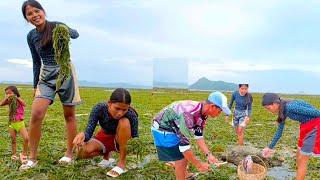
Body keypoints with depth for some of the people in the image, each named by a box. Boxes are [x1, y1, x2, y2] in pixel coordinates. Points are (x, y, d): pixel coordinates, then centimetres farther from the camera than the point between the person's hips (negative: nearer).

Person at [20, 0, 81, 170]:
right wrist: (35, 85, 15)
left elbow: (75, 34, -18)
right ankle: (32, 158, -1)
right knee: (36, 113, -12)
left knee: (69, 114, 2)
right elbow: (36, 62, 14)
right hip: (45, 76, 4)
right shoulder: (31, 36, 7)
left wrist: (67, 32, -42)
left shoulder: (57, 26, -4)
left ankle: (69, 154, 14)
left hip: (65, 71, -3)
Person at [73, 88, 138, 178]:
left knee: (124, 121, -33)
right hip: (103, 139, 2)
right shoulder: (99, 109, -27)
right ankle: (106, 153, 9)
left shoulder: (131, 115, -30)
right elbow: (89, 132, -27)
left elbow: (135, 138, -20)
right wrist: (82, 135, -49)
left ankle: (122, 163, -19)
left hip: (121, 141, -2)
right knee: (82, 152, -26)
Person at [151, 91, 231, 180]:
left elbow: (199, 136, 1)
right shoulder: (189, 114, -37)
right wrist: (198, 164, -24)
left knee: (187, 155, 18)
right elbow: (183, 144, -34)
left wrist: (208, 154, -7)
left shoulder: (202, 112, -8)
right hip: (162, 129, -8)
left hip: (174, 128, 8)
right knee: (180, 159, -6)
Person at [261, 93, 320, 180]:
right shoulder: (282, 112, 2)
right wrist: (270, 147, 15)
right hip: (306, 127, 9)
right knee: (299, 156, 16)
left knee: (302, 160, 0)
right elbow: (279, 132, 12)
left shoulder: (290, 107, -26)